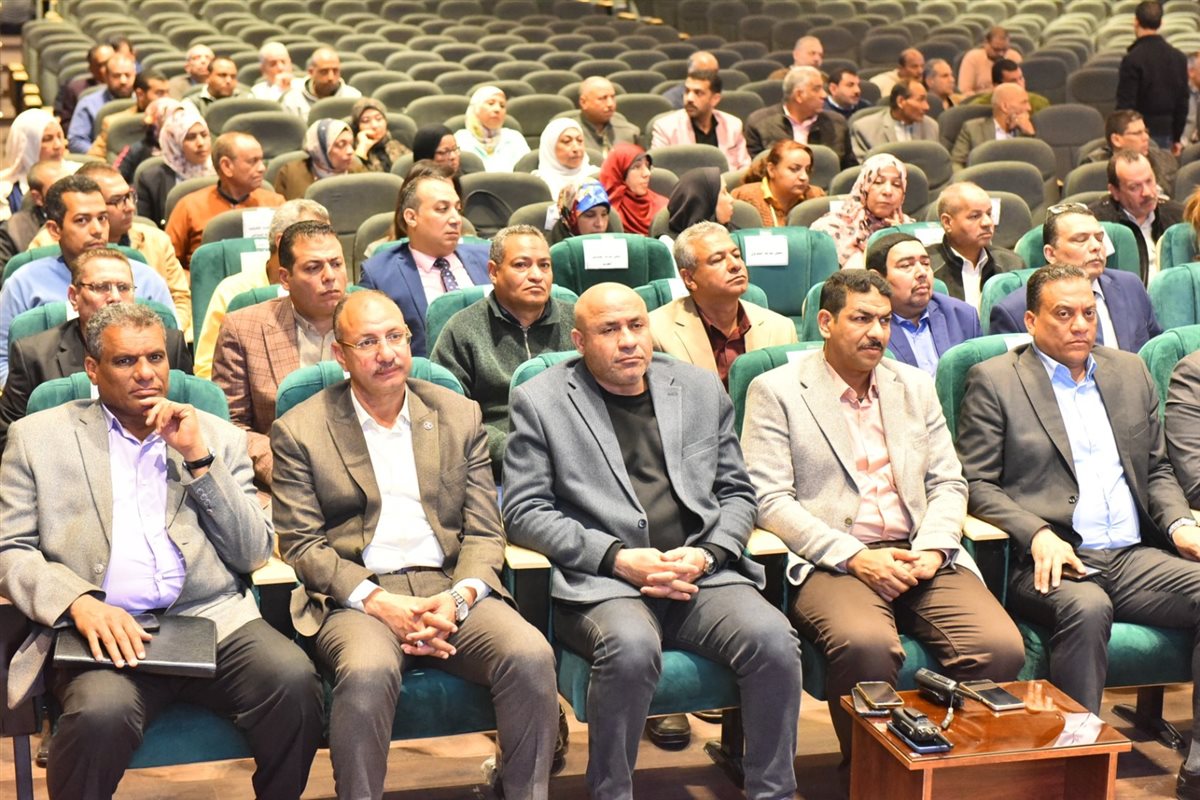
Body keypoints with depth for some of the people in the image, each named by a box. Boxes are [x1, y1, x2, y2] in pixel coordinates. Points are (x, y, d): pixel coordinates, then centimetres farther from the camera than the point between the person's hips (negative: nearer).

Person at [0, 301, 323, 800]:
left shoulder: (218, 437, 17)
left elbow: (253, 555, 11)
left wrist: (199, 458, -1)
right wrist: (77, 601, -14)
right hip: (105, 630, -2)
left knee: (294, 679, -27)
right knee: (101, 713, -35)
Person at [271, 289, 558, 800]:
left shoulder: (460, 416, 14)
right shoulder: (299, 431, 6)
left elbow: (484, 531, 10)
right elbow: (301, 544, 0)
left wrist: (460, 597, -10)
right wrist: (377, 602, -14)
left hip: (451, 587, 3)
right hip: (357, 597, -2)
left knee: (531, 656, -26)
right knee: (368, 672, -36)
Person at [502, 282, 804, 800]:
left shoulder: (701, 389, 16)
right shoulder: (540, 401, 6)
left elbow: (736, 493, 18)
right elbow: (524, 512, 1)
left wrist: (707, 554, -3)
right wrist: (617, 557, -11)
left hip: (700, 574, 3)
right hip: (601, 582, -3)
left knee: (773, 638, -25)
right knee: (633, 646, -35)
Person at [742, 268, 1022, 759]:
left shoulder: (915, 387, 20)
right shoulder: (775, 391, 4)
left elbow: (948, 483, 17)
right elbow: (770, 499, -5)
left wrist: (933, 548, -4)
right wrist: (853, 556, -15)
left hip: (921, 557, 5)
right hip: (832, 561, -4)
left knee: (1001, 647, -22)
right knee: (867, 645, -36)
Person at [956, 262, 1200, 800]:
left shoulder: (1130, 372, 21)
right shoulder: (994, 381, 5)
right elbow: (976, 484, -1)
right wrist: (1037, 535, -17)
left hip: (1133, 558, 5)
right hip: (1051, 561, -5)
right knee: (1086, 607, -37)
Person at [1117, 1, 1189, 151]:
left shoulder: (1132, 59, -14)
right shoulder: (1179, 58, 6)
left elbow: (1125, 104, -15)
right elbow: (1182, 103, 11)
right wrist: (1176, 138, 18)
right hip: (1166, 133, 6)